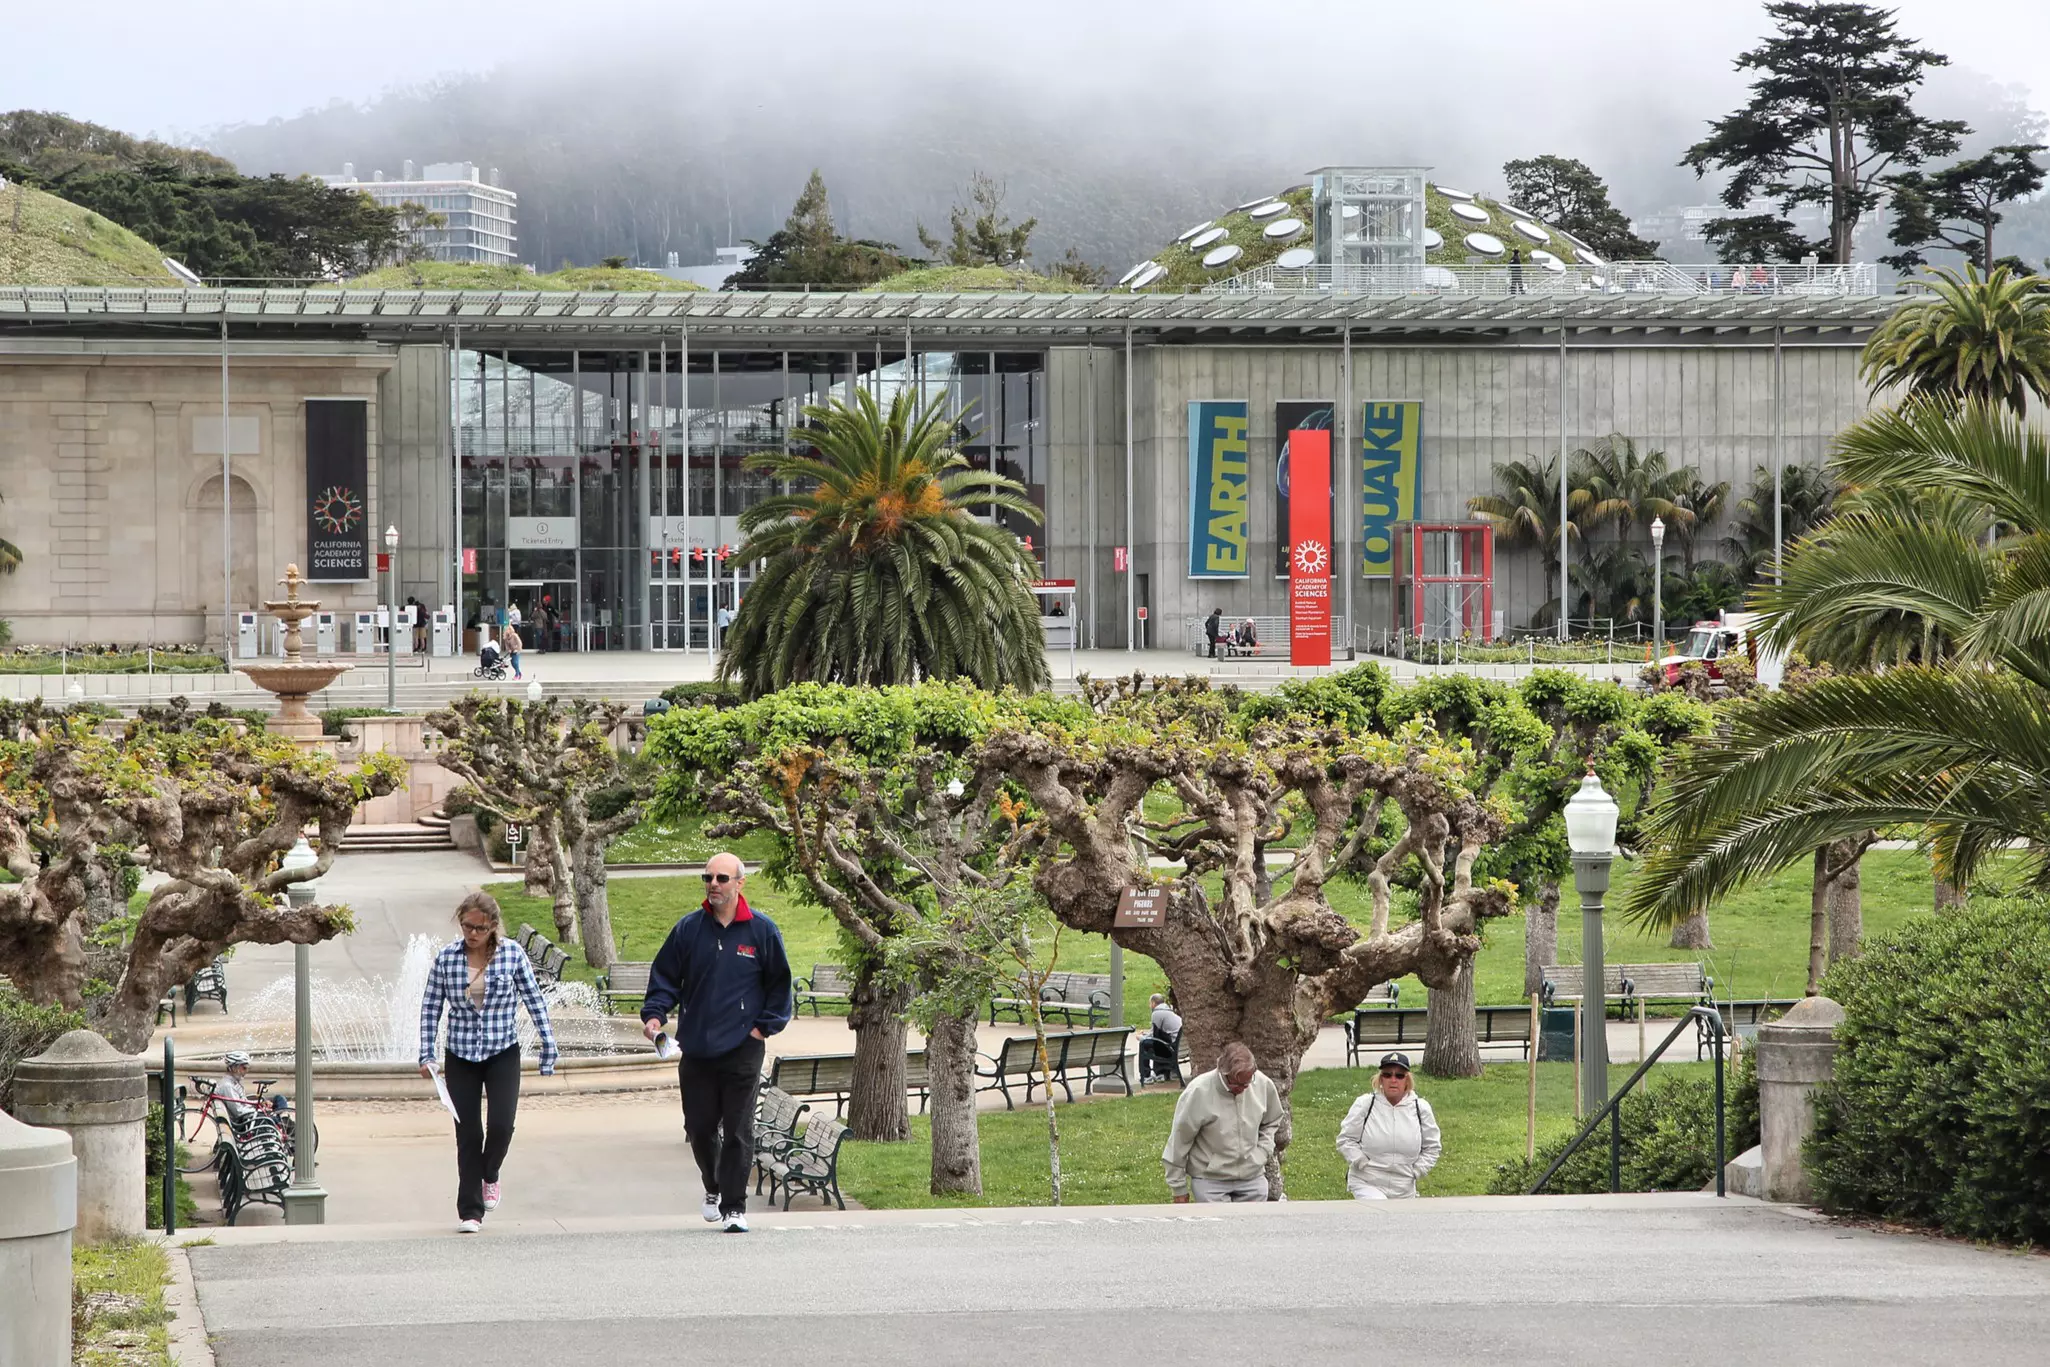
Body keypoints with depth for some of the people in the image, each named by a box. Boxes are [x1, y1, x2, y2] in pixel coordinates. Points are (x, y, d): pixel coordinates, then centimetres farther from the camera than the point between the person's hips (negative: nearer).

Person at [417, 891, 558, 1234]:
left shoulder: (512, 954, -6)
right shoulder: (447, 958, -4)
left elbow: (534, 1001, 2)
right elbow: (431, 1007, 3)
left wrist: (549, 1047, 3)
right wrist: (426, 1055, -2)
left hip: (503, 1054, -1)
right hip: (460, 1056, 1)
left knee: (501, 1123, -15)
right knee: (468, 1134, 1)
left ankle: (489, 1174, 18)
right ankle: (469, 1211, 10)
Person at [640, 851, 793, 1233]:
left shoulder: (761, 930, 0)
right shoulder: (688, 929, 5)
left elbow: (779, 984, 8)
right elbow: (665, 976, 9)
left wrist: (765, 1026, -1)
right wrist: (654, 1013, -7)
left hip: (743, 1048, -3)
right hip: (695, 1050, 3)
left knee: (739, 1132, -5)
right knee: (699, 1127, 9)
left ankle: (734, 1206, 0)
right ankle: (714, 1187, 34)